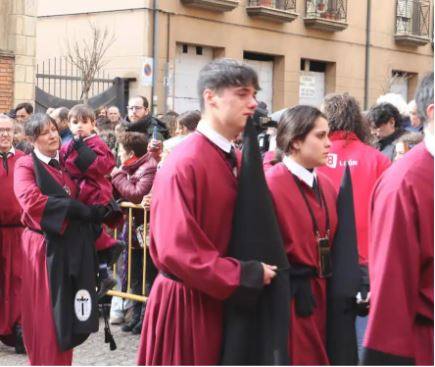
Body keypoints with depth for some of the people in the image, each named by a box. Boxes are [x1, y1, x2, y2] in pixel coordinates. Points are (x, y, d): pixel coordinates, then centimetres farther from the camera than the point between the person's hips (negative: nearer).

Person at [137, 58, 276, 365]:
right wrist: (245, 276, -18)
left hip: (222, 298, 8)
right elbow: (176, 249, -23)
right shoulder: (185, 163, -19)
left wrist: (254, 270, -5)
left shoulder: (234, 160, 8)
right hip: (186, 303, -8)